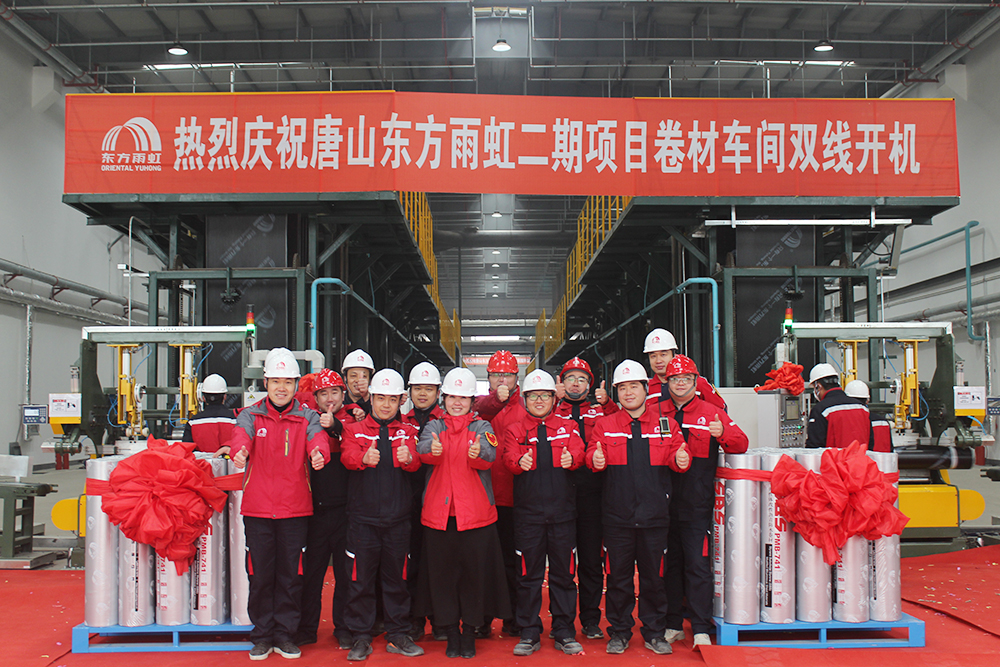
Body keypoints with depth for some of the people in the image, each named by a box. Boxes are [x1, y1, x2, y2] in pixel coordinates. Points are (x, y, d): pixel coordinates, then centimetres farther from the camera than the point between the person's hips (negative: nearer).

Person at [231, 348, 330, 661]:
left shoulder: (307, 417, 5)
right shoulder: (251, 415, 5)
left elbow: (317, 439, -16)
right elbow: (241, 435, -17)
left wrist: (318, 453, -41)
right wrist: (240, 450, -42)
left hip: (295, 509, 0)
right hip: (258, 509, 0)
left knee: (291, 575, 7)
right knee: (260, 574, 7)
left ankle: (284, 634, 22)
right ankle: (262, 635, 22)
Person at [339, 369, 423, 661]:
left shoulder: (407, 432, 9)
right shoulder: (355, 429, 6)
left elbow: (415, 462, -11)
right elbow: (347, 456, -15)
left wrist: (408, 458, -36)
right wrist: (364, 458, -38)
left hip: (397, 518, 1)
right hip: (363, 518, -1)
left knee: (397, 577, 9)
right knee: (361, 579, 3)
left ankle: (397, 635, 22)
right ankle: (361, 638, 15)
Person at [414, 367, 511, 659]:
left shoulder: (482, 427, 6)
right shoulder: (434, 427, 9)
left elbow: (489, 457, -14)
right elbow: (422, 449, -13)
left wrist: (477, 453, -38)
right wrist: (432, 450, -37)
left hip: (475, 513, -1)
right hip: (438, 513, 1)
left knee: (475, 572, 4)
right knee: (442, 572, 6)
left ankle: (469, 634, 21)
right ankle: (451, 634, 22)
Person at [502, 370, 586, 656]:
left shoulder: (568, 428, 10)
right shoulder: (514, 431, 8)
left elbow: (578, 453, -6)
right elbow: (508, 458, -9)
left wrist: (571, 458, -29)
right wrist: (520, 461, -32)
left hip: (562, 511, 1)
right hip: (527, 512, -1)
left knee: (563, 573, 6)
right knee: (529, 574, 4)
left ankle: (564, 633, 18)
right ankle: (529, 634, 15)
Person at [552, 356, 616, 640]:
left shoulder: (600, 411, 16)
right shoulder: (552, 410, 13)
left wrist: (607, 402, -9)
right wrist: (554, 399, -11)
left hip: (591, 491, 1)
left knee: (592, 558, 6)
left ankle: (591, 620, 17)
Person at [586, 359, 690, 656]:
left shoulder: (665, 424, 7)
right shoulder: (604, 425, 5)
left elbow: (677, 454, 4)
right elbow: (593, 455, -1)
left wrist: (681, 460, -19)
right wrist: (596, 460, -23)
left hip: (654, 515, 1)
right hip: (617, 516, 0)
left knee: (653, 575, 9)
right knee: (618, 576, 6)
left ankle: (654, 633, 24)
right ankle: (619, 632, 21)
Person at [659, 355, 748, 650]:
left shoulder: (711, 413, 3)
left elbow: (740, 444, 1)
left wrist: (722, 433, -21)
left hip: (697, 504, -2)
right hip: (664, 501, 3)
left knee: (698, 565, -2)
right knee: (669, 563, 11)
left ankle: (701, 630, 6)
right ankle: (673, 625, 22)